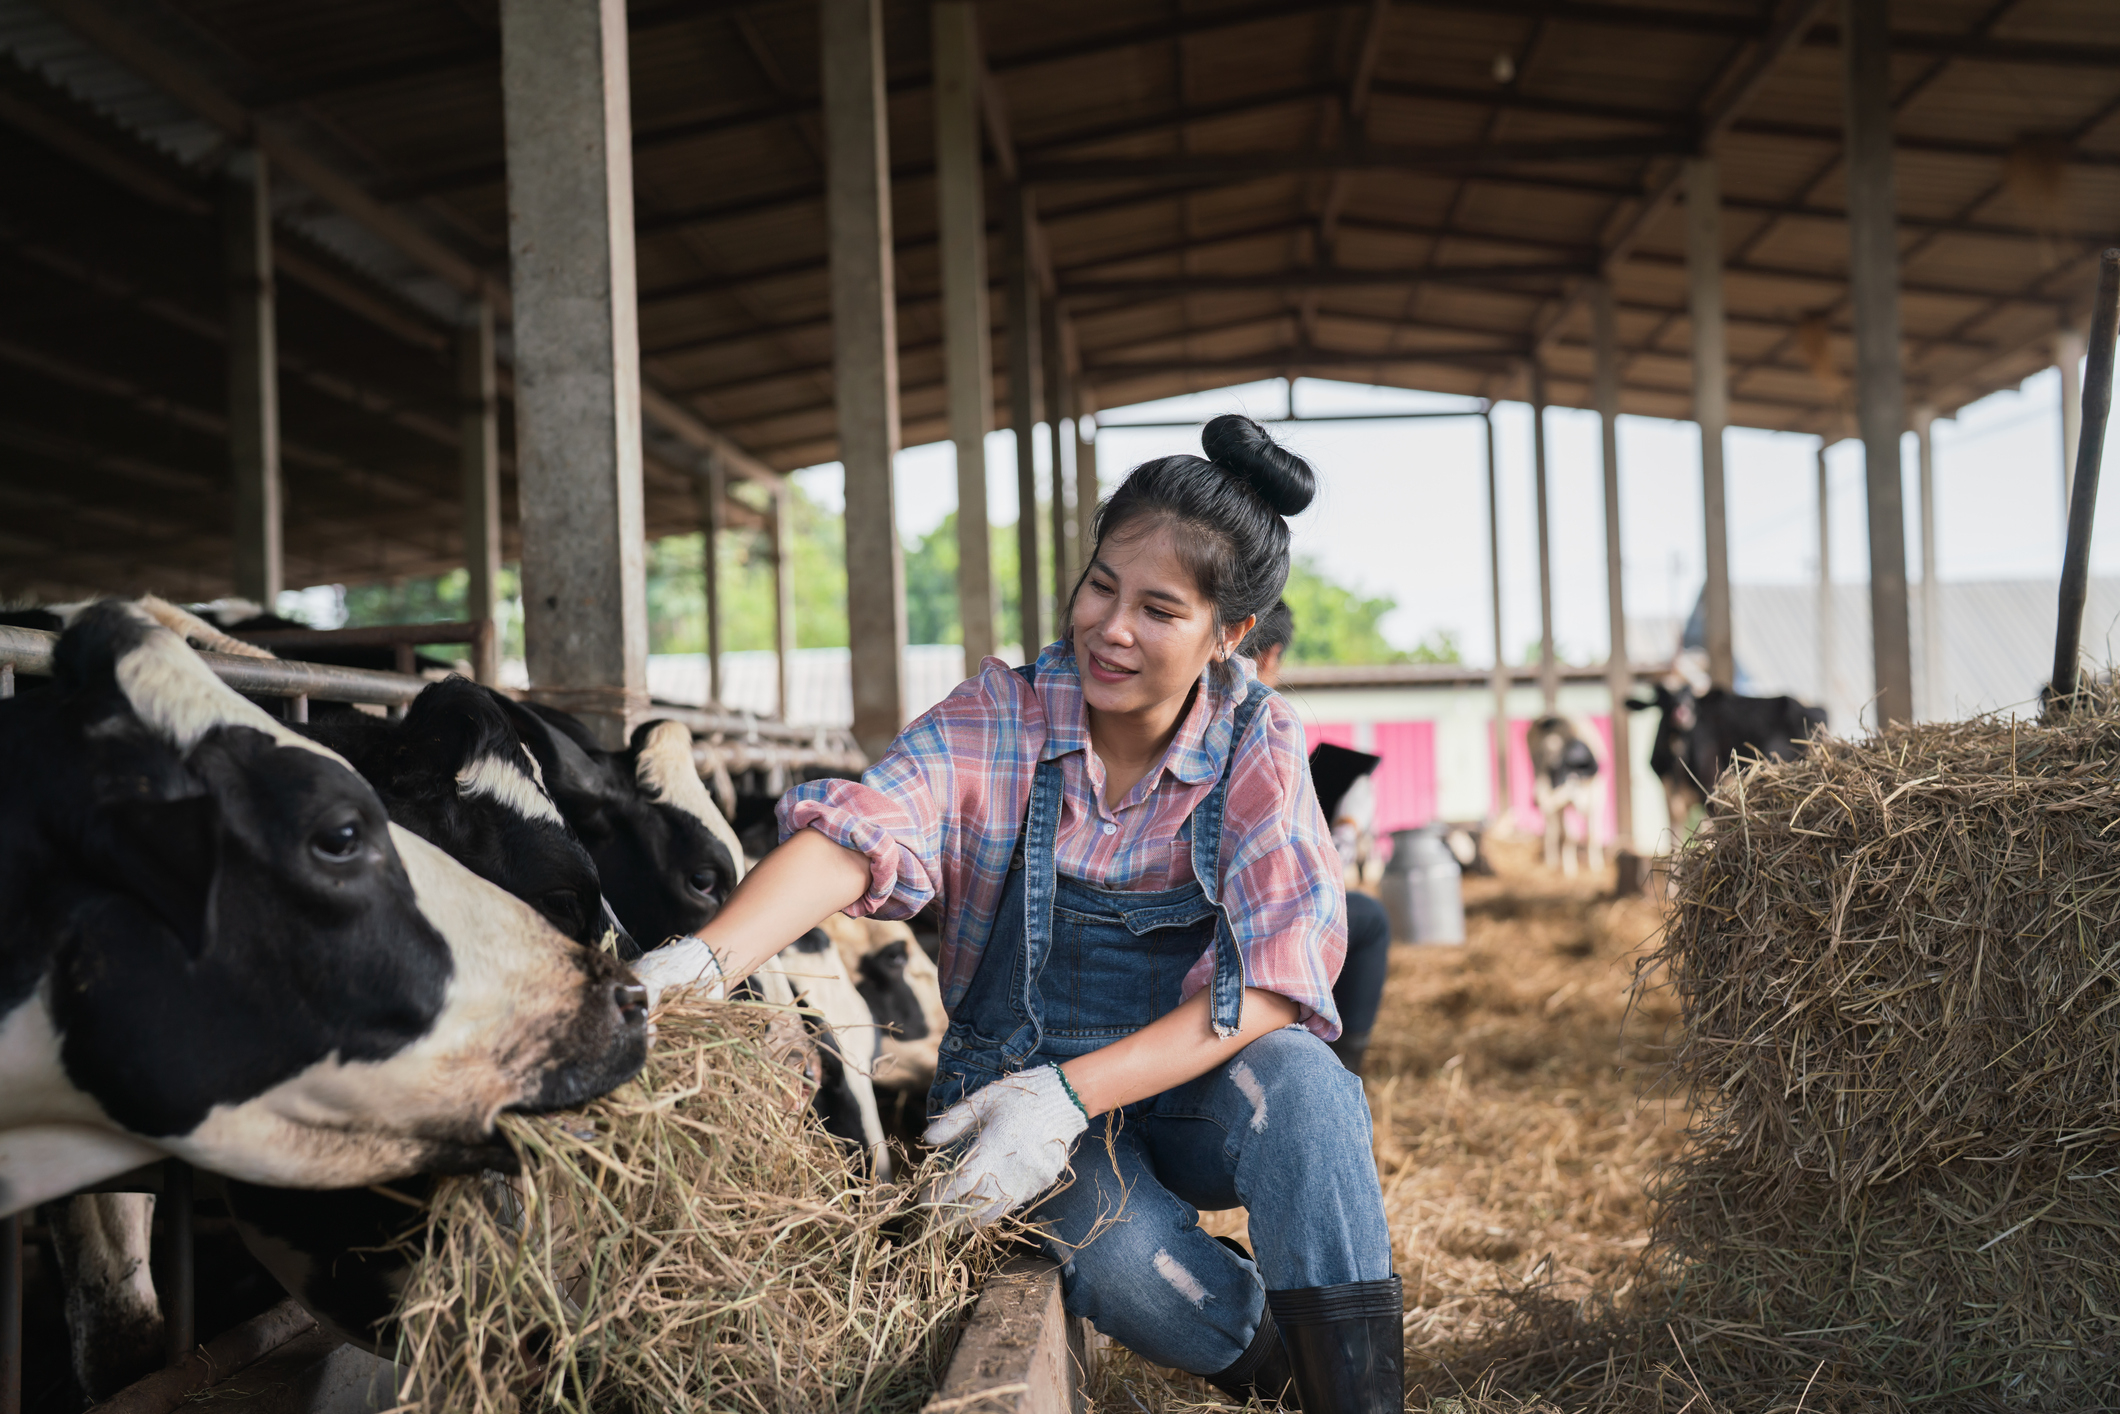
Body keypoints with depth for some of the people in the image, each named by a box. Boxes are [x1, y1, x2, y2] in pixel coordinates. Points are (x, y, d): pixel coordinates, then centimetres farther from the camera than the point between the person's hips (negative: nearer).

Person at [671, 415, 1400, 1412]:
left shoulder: (1256, 746, -9)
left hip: (1195, 1086, 1)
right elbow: (856, 835, -27)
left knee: (1297, 1083, -33)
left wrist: (1073, 1091, -31)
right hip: (1022, 1089, 0)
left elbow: (1276, 978, -18)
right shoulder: (1003, 718, -9)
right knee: (1112, 1244, -32)